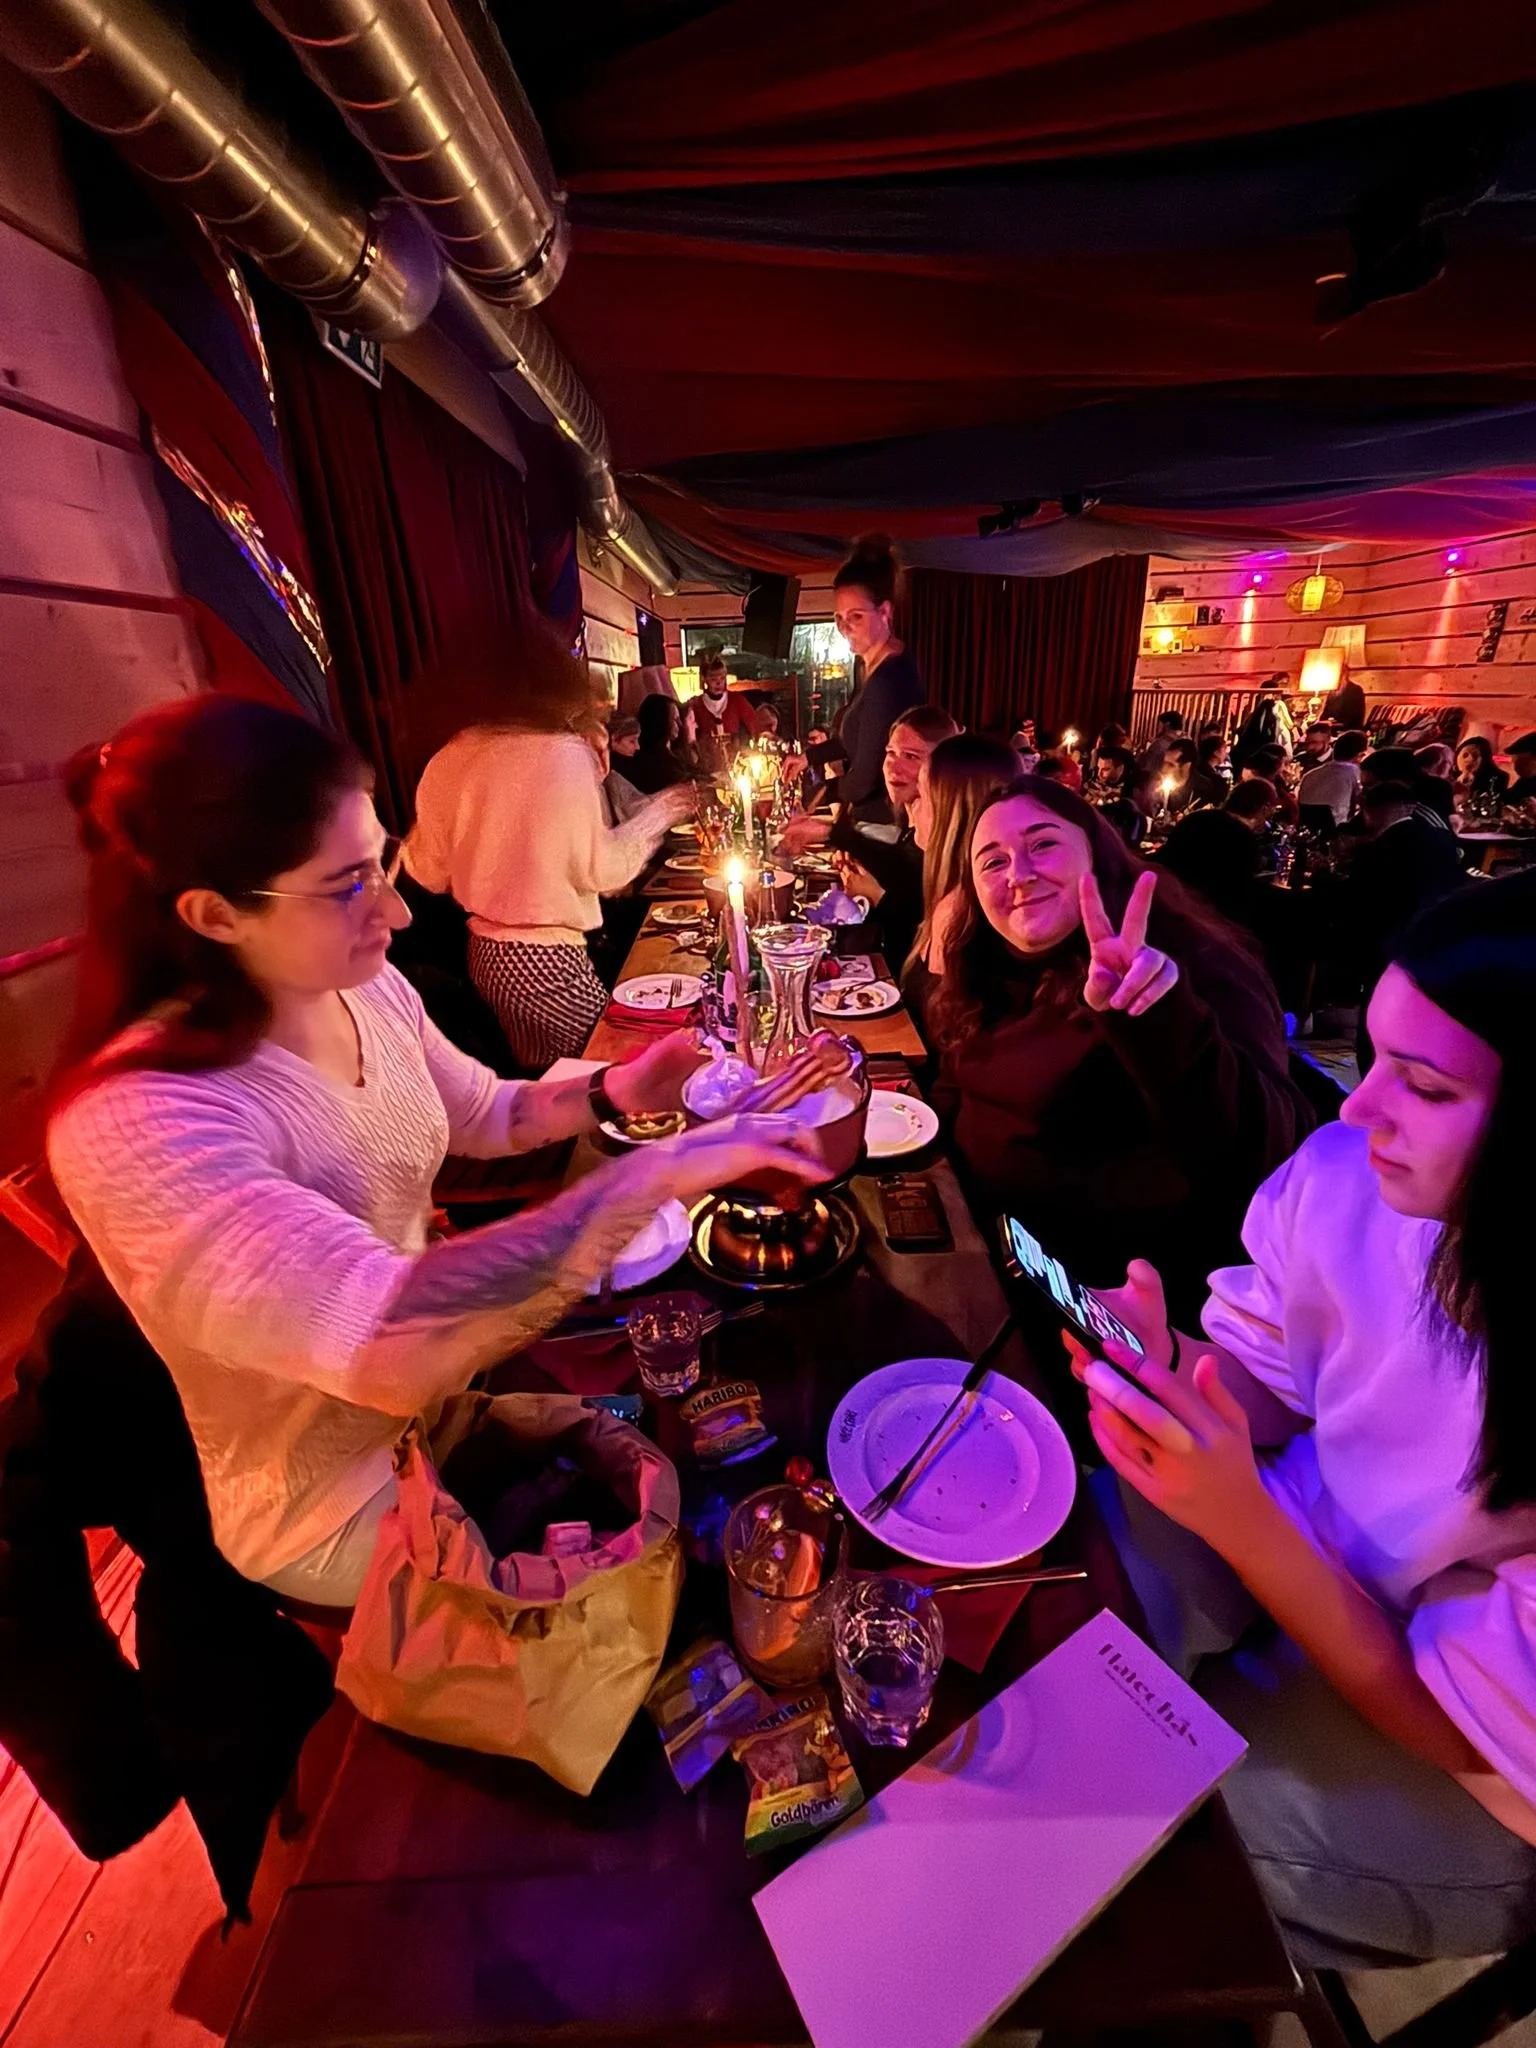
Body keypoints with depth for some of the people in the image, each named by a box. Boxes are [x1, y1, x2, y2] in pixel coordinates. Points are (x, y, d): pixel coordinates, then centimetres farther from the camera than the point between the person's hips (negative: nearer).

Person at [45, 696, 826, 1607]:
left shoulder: (363, 988, -10)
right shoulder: (137, 1123, -34)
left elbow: (482, 1114, 7)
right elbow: (395, 1351, -45)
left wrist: (609, 1094, -12)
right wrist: (656, 1172, -41)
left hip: (451, 1377, 6)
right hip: (345, 1512, -6)